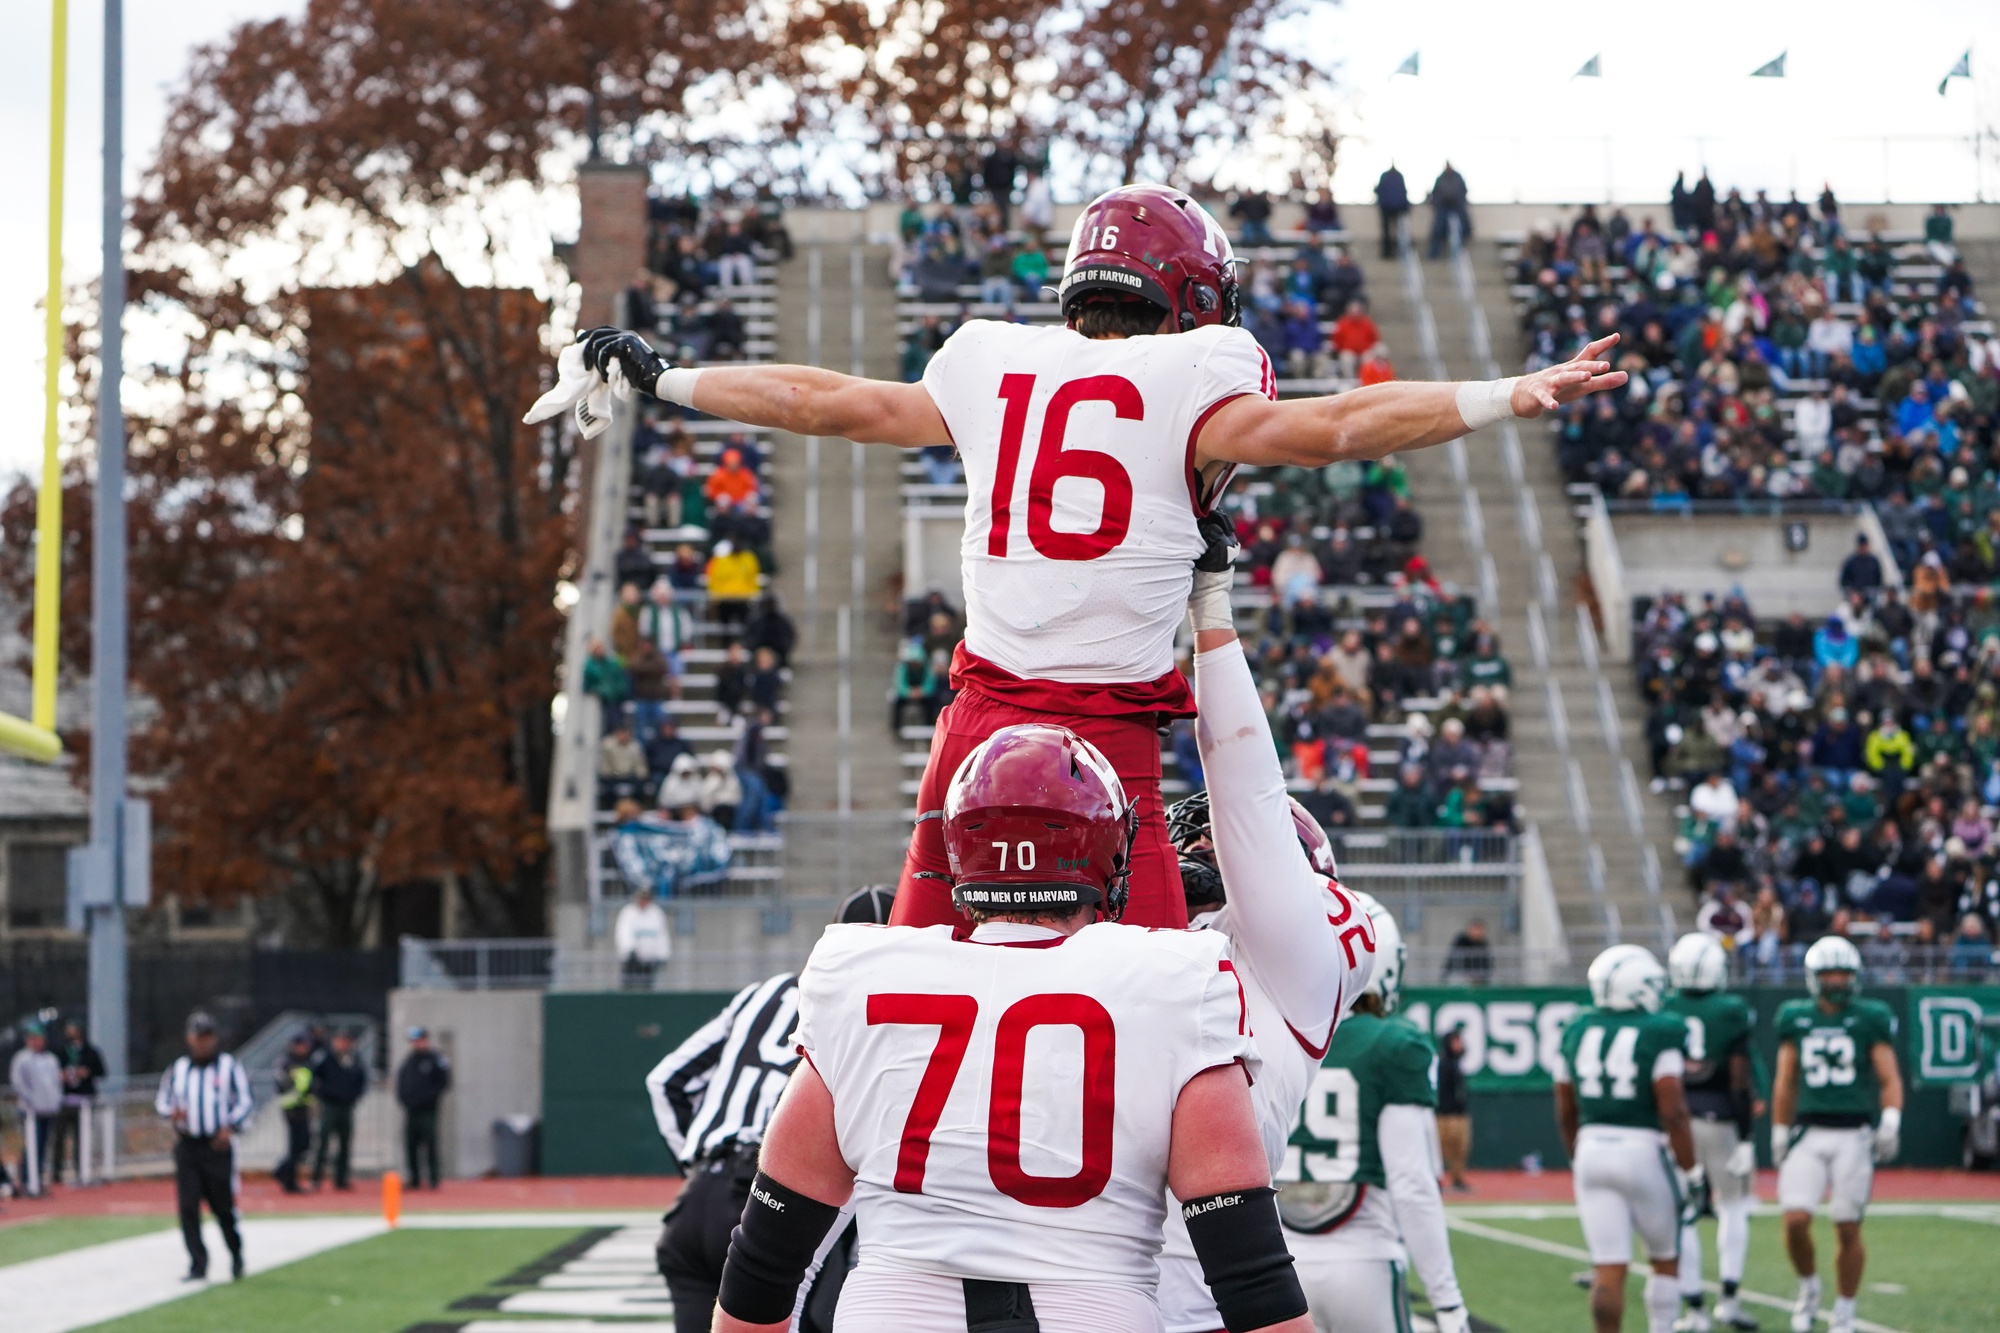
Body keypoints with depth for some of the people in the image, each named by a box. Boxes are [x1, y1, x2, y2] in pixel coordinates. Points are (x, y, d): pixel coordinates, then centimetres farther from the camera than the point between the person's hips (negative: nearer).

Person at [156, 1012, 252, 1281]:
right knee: (188, 1206, -6)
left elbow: (245, 1102, 1)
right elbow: (162, 1100, 19)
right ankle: (198, 1266, -1)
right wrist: (171, 1112, -6)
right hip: (186, 1146, 3)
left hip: (217, 1146, -3)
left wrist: (230, 1128, -14)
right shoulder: (178, 1069, 12)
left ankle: (236, 1253, 25)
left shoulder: (228, 1066, 3)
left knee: (223, 1205, 1)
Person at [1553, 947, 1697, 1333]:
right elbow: (1672, 1112, -14)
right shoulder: (1659, 1034, -11)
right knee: (1666, 1260, 15)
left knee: (1608, 1269, 2)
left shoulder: (1576, 1032, 5)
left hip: (1592, 1147, 4)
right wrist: (1691, 1170, -6)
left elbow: (1565, 1112, 13)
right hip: (1642, 1151, -4)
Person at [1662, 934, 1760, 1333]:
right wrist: (1745, 1138, -2)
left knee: (1681, 1217, 6)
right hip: (1720, 1118, -1)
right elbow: (1740, 1084, -8)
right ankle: (1729, 1296, 9)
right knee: (1733, 1207, 16)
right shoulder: (1731, 1013, -8)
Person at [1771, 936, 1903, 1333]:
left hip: (1854, 1135, -2)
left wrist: (1891, 1121, -17)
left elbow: (1890, 1079, -2)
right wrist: (1779, 1134, 15)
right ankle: (1808, 1288, 16)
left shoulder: (1870, 1019, 1)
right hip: (1809, 1134, 2)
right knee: (1796, 1221, -11)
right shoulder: (1796, 1019, 9)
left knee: (1848, 1229, 2)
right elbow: (1785, 1083, 16)